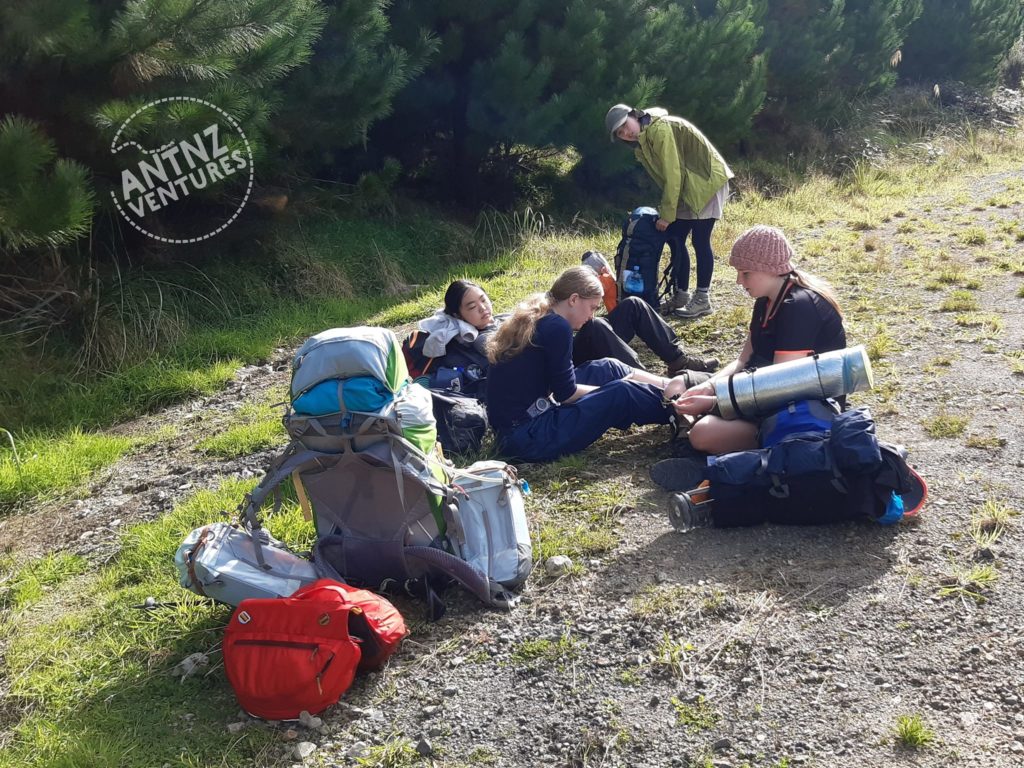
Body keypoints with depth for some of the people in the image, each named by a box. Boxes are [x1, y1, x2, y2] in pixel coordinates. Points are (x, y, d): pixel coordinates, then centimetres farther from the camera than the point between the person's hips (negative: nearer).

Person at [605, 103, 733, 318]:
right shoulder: (642, 142, 9)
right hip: (688, 188, 9)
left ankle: (702, 300, -2)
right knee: (675, 237, 7)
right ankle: (681, 295, 16)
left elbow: (673, 174, -21)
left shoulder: (659, 129, -21)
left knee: (700, 240, -8)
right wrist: (665, 208, 6)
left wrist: (667, 215, -18)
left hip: (707, 182, -9)